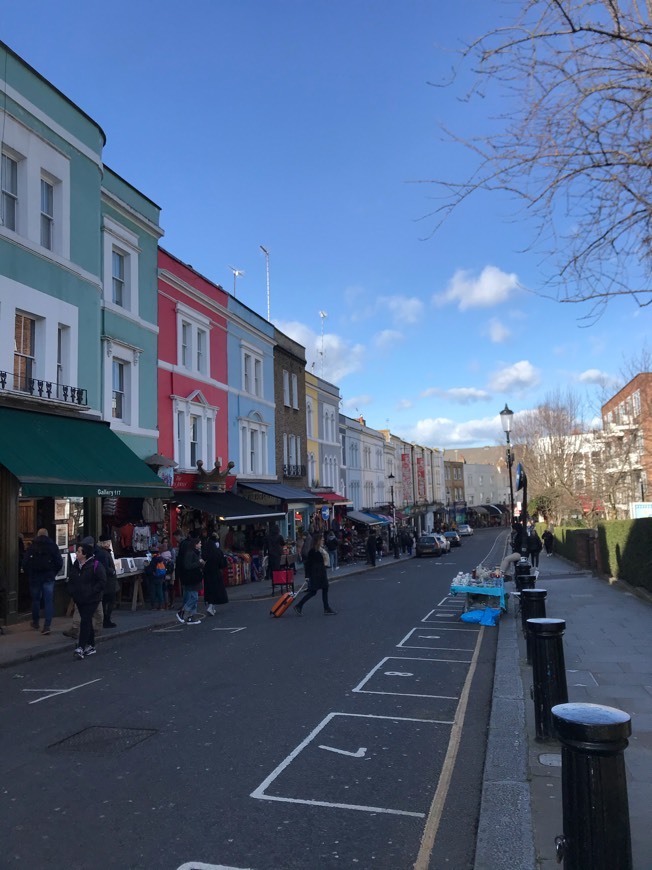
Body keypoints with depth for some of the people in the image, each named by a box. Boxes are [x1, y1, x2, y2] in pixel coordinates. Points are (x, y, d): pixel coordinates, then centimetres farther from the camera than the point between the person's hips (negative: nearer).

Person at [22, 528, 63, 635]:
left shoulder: (31, 547, -2)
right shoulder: (53, 546, 0)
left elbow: (25, 563, -4)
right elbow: (59, 562, -3)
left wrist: (29, 575, 9)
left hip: (34, 577, 0)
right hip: (49, 577, 0)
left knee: (35, 600, 15)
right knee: (49, 601, 1)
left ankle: (35, 623, 26)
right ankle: (47, 625, -8)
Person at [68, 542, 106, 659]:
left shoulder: (96, 565, -13)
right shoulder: (76, 565, 10)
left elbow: (102, 581, -14)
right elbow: (71, 580, 21)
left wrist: (91, 591, -19)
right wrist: (72, 591, 5)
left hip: (91, 600, -7)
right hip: (79, 599, 7)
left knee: (85, 621, -13)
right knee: (87, 622, 13)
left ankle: (81, 647, -15)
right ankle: (91, 646, 22)